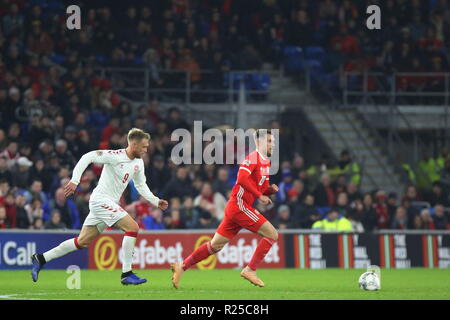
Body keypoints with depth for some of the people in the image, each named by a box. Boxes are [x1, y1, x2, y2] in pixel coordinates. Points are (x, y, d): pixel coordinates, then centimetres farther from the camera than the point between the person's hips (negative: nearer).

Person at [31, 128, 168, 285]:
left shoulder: (138, 163, 9)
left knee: (82, 241, 10)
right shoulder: (115, 156, -16)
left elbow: (141, 185, 23)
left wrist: (156, 201, 14)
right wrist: (75, 180, -25)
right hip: (101, 200, -9)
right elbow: (88, 157, -19)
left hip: (110, 203, 9)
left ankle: (41, 259, 16)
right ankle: (126, 274, -14)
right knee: (133, 227, -17)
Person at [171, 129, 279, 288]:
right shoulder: (253, 158, -10)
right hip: (239, 205, -9)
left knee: (216, 245, 10)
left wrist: (270, 189, 4)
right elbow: (242, 178, -25)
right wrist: (259, 195, -21)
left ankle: (181, 266, 14)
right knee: (272, 234, -10)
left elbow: (262, 190, 25)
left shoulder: (266, 162, 19)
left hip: (234, 209, 9)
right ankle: (250, 269, -7)